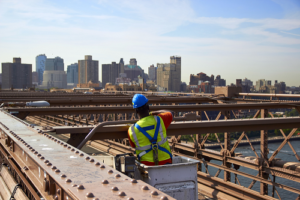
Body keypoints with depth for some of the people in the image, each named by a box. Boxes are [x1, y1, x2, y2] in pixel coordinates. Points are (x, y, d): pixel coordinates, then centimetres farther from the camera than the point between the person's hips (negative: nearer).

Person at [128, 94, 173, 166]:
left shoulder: (132, 131, -13)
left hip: (147, 164, -1)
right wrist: (152, 113, 19)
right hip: (165, 162, 1)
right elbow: (170, 113, 12)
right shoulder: (159, 120, -12)